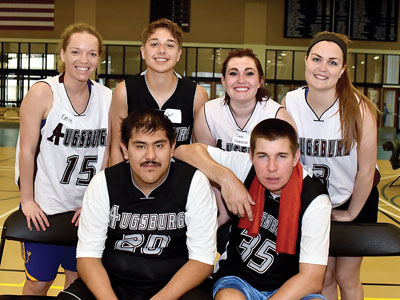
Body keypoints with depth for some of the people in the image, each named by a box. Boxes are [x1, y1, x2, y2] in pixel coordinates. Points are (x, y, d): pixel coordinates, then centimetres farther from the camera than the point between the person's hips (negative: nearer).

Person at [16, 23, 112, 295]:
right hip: (45, 208, -3)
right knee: (38, 282, 8)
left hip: (86, 210, 3)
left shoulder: (107, 98, -2)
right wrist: (27, 201, -7)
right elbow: (27, 150, -9)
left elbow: (106, 154, 3)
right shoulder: (42, 93, -12)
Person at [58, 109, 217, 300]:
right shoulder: (103, 183, -3)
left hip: (175, 284, -2)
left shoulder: (194, 183, -8)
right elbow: (88, 255, -4)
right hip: (111, 282, 3)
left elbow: (203, 259, -8)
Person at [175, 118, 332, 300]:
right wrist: (226, 177, -21)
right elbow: (185, 150, -6)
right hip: (237, 278, 1)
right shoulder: (245, 166, -9)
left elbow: (312, 279, -17)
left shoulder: (315, 200, -16)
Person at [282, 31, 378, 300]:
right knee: (323, 278, 12)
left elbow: (366, 170, -15)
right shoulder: (289, 104, -16)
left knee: (346, 278, 10)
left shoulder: (359, 108, -23)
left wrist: (351, 213, -6)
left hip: (354, 202, -2)